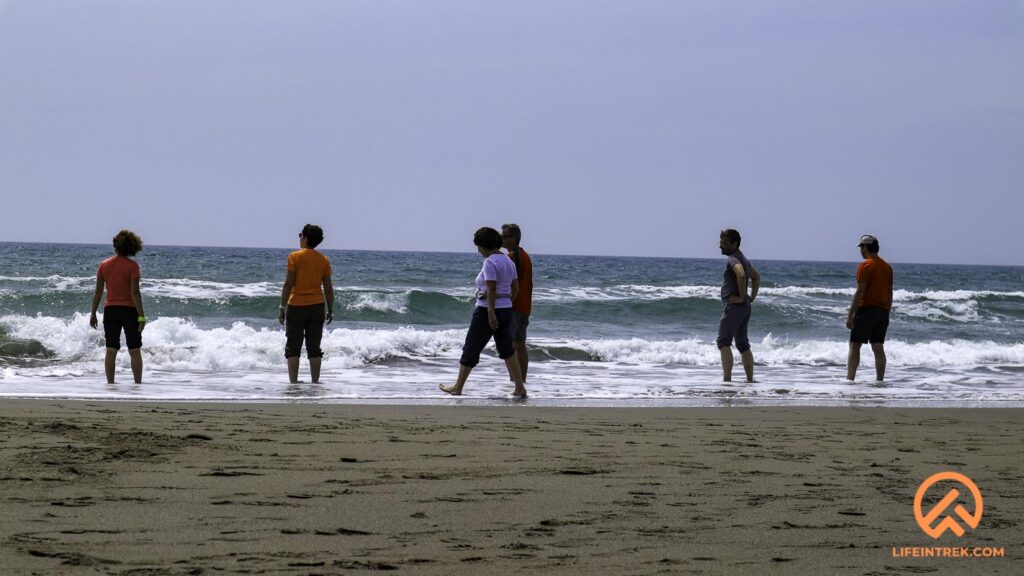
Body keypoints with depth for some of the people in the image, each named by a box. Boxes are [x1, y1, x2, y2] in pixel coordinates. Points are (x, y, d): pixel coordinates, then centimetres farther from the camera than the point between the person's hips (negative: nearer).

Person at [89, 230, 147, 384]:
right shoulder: (132, 266, -10)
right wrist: (141, 316, -12)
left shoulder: (104, 265, 1)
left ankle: (110, 384, 6)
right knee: (135, 351, 4)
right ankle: (138, 384, 3)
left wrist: (93, 314, 10)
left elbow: (98, 292, 3)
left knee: (111, 351, 7)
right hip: (129, 310, -3)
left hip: (110, 310, 3)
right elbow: (135, 292, -15)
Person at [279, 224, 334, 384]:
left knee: (293, 348, 3)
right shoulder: (324, 260, 4)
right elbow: (328, 288, 4)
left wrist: (282, 307, -5)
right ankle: (315, 382, 6)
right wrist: (330, 310, 12)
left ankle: (293, 382, -2)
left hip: (297, 306, -3)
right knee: (314, 348, 7)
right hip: (317, 307, 3)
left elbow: (288, 284, -10)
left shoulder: (295, 257, -7)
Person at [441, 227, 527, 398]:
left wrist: (491, 313, -24)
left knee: (471, 349, 4)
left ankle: (457, 387, 13)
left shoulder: (490, 262, -15)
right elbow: (515, 288, 16)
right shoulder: (508, 261, 12)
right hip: (506, 310, 8)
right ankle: (520, 388, 6)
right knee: (507, 350, 12)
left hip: (487, 311, -8)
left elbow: (491, 289, -22)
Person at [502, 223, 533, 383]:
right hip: (525, 307, 10)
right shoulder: (525, 256, 17)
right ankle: (522, 380, 14)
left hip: (512, 307, -10)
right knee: (520, 345, 12)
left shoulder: (512, 257, -13)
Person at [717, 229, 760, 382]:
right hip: (745, 307, 10)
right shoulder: (743, 259, 18)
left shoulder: (733, 259, -13)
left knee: (723, 342, -14)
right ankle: (750, 379, 18)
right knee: (743, 345, 15)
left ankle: (727, 378, -22)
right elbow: (757, 276, 32)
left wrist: (742, 296, -24)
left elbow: (741, 274, -33)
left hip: (734, 305, -10)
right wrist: (752, 297, 23)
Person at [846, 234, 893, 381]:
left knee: (854, 345, -4)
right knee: (878, 347, 8)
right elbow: (890, 293, 14)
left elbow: (860, 292, -15)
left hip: (867, 309, -7)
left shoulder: (865, 266, -10)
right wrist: (886, 314, 21)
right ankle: (880, 380, 6)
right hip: (883, 310, 7)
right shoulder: (887, 267, 12)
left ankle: (850, 379, -11)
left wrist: (850, 315, -14)